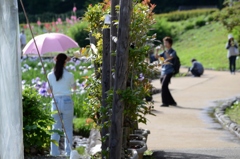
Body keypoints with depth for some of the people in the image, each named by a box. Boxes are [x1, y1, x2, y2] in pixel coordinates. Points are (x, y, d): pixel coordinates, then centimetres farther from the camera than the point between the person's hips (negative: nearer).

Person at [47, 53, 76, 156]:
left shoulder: (50, 75, -1)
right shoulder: (69, 75, -6)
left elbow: (49, 90, 6)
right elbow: (74, 88, 10)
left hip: (55, 102, 2)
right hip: (67, 101, -2)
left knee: (55, 128, 9)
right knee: (68, 128, 7)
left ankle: (54, 151, 7)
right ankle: (69, 151, 7)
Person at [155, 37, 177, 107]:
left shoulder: (173, 52, -3)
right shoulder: (164, 52, 17)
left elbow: (169, 57, -22)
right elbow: (157, 56, 8)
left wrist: (165, 50, -23)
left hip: (169, 71, -8)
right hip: (163, 71, 8)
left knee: (164, 86, -17)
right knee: (164, 87, 9)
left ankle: (165, 102, -15)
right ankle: (171, 102, 19)